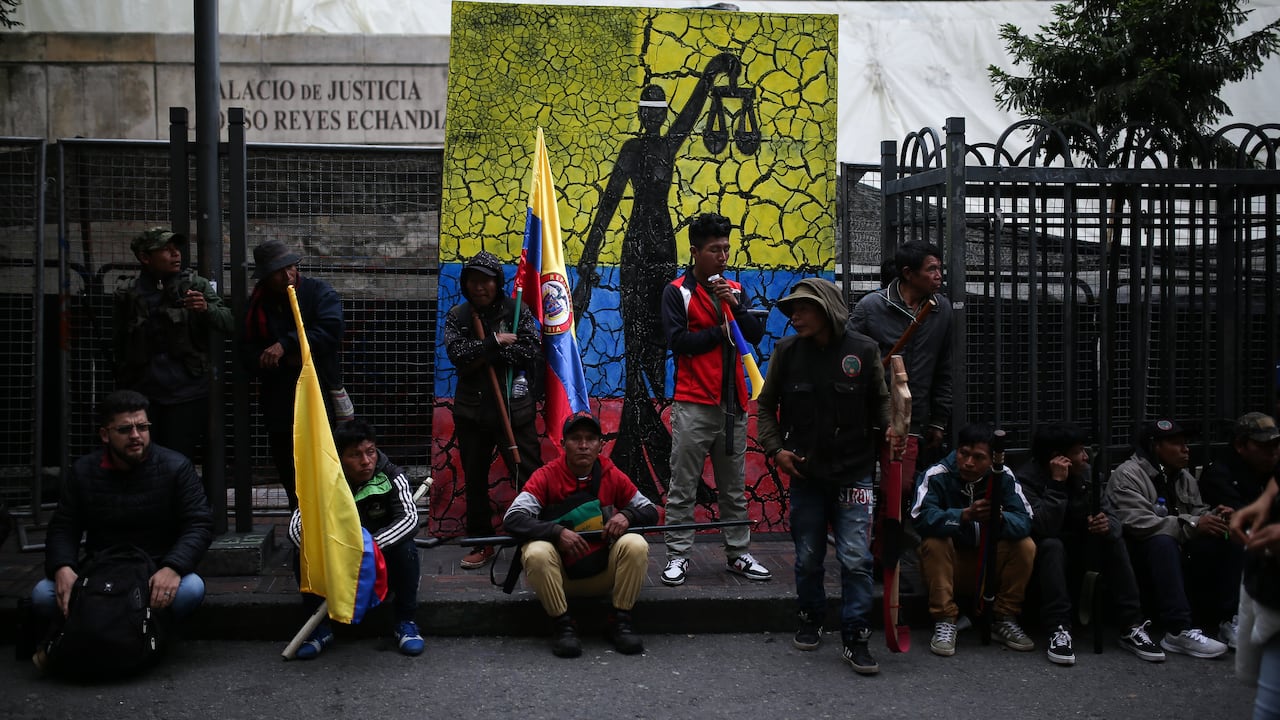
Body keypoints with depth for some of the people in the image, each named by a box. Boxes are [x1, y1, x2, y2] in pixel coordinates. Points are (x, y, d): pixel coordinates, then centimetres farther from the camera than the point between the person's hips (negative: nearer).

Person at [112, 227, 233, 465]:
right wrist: (123, 390, 14)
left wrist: (206, 309, -29)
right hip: (143, 395, 2)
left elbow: (227, 322, -9)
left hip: (187, 394, -1)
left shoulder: (196, 286, 2)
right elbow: (118, 348, 14)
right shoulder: (126, 295, 6)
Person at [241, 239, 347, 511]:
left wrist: (285, 345, -21)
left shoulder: (319, 292, -2)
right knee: (292, 482, 15)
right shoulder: (257, 305, 8)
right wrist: (288, 360, -15)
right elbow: (247, 355, 1)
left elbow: (330, 330, -20)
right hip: (279, 406, 4)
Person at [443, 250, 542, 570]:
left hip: (515, 409, -3)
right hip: (471, 410, 3)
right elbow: (455, 351, -11)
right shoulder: (457, 315, 5)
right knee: (475, 480, 12)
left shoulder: (517, 311, -1)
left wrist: (485, 356, -15)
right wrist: (495, 342, -17)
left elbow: (533, 351, -13)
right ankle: (482, 543, 25)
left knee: (528, 477, -5)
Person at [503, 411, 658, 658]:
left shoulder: (612, 476, -1)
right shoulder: (547, 476, -9)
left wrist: (627, 515, -18)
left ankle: (620, 623, -9)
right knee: (536, 552, -31)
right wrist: (557, 532, -33)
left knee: (636, 545, -23)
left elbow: (651, 512, 5)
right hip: (561, 575, -2)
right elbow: (512, 518, -19)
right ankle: (563, 626, -14)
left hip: (604, 574, 2)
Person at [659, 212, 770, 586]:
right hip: (693, 404, -5)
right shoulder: (677, 292, -2)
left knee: (735, 487, 11)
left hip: (733, 403, 5)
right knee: (683, 486, -1)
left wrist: (735, 305, -12)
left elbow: (756, 334, 3)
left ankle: (738, 554, 20)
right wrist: (720, 331, -6)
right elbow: (678, 341, -13)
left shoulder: (735, 289, 12)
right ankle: (677, 556, 6)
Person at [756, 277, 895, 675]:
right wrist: (775, 448, -2)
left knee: (856, 559, -5)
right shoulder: (787, 351, 0)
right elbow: (765, 405, 10)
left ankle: (855, 638, 6)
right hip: (805, 474, 2)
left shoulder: (863, 350, -4)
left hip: (853, 474, -2)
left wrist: (890, 427, -12)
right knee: (808, 558, 12)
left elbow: (880, 400, 8)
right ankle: (810, 620, 34)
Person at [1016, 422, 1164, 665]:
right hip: (1046, 554, -5)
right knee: (1052, 545, -35)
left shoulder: (1086, 473, -3)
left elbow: (1112, 518, -7)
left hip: (1080, 553, 5)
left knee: (1113, 540, -21)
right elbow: (1045, 529, -33)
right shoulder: (1027, 479, -20)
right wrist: (1057, 483, -35)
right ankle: (1059, 631, -39)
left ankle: (1133, 627, -23)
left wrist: (1107, 525, -31)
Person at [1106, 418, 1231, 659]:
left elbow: (1196, 512, 14)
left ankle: (1233, 615, -16)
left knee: (1220, 541, -16)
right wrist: (1191, 525, -30)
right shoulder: (1127, 476, -13)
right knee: (1162, 541, -37)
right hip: (1140, 556, -7)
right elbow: (1136, 523, -26)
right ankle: (1180, 631, -43)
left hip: (1177, 557, 7)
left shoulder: (1184, 477, 11)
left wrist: (1212, 517, -11)